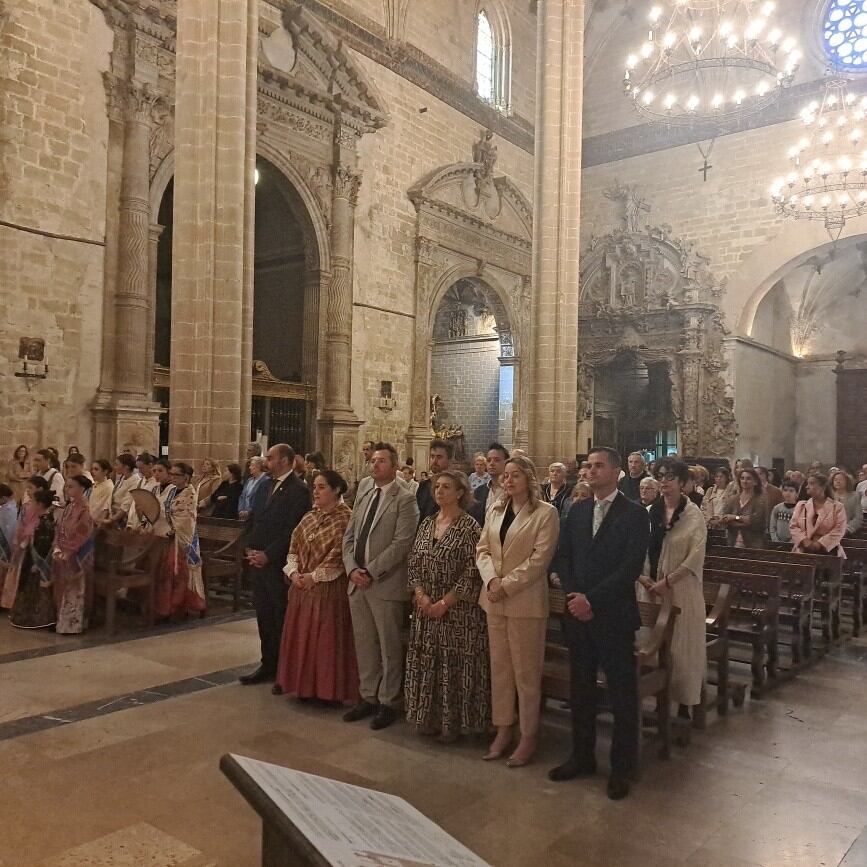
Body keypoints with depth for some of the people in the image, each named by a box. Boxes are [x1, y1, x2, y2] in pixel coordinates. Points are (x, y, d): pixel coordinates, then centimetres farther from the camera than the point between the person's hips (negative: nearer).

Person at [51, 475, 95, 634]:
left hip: (76, 557, -7)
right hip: (62, 555, 7)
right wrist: (57, 549, -4)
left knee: (74, 590, 0)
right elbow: (59, 529, 9)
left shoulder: (85, 510, -14)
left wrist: (67, 553, -17)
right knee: (61, 589, 13)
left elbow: (81, 536, -17)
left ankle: (72, 624, 9)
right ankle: (61, 621, 23)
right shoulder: (68, 507, 9)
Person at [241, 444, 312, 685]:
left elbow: (293, 530, -19)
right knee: (264, 616, 14)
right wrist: (251, 548, 3)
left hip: (278, 564, -8)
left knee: (282, 619, 2)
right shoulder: (271, 486, 14)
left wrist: (268, 555, -18)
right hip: (260, 562, 8)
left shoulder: (298, 490, -13)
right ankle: (269, 665, 26)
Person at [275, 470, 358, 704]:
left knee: (326, 638, 0)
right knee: (299, 634, 12)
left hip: (329, 588, -7)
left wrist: (315, 576, -16)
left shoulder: (345, 518, -11)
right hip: (301, 586, 7)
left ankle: (328, 688, 13)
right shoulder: (309, 517, 11)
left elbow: (339, 554, -17)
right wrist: (293, 572, -4)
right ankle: (302, 682, 26)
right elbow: (294, 546, 12)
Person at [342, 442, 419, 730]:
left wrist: (371, 572, -16)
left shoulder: (405, 498, -8)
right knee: (364, 644, 14)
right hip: (357, 581, 6)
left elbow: (401, 543, -15)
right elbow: (349, 535, 13)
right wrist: (352, 568, -2)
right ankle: (368, 697, 27)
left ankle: (388, 703, 18)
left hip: (385, 584, -6)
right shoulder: (364, 492, 12)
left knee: (389, 646, 5)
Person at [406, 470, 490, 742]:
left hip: (458, 609, -6)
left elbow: (472, 572, -14)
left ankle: (454, 722, 16)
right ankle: (430, 719, 25)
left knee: (454, 664, 1)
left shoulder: (468, 526, -9)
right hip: (426, 607, 6)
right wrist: (421, 596, -6)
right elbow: (413, 563, 9)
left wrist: (444, 603, -15)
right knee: (427, 663, 11)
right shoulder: (427, 523, 9)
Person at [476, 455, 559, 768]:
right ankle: (502, 730, 24)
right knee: (499, 667, 12)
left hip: (525, 601, -6)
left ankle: (528, 736, 16)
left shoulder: (546, 512, -6)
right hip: (494, 600, 6)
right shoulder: (495, 510, 12)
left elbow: (539, 558, -13)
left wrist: (507, 584, -15)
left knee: (526, 672, 3)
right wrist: (492, 579, -10)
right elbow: (483, 548, 8)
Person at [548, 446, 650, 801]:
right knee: (580, 689, 14)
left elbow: (631, 567, -15)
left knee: (622, 693, 5)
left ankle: (622, 767, 20)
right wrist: (573, 596, -8)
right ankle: (582, 757, 29)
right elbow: (561, 557, 8)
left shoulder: (634, 514, -7)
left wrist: (592, 599, -18)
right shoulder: (577, 511, 10)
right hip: (578, 612, 5)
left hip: (614, 615, -5)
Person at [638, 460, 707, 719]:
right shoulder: (649, 512, 4)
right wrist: (642, 576, -8)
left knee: (681, 644, 2)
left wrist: (667, 581, -15)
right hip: (650, 586, 4)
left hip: (681, 588, -4)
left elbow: (695, 557, -11)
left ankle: (684, 702, 13)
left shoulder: (693, 515, -7)